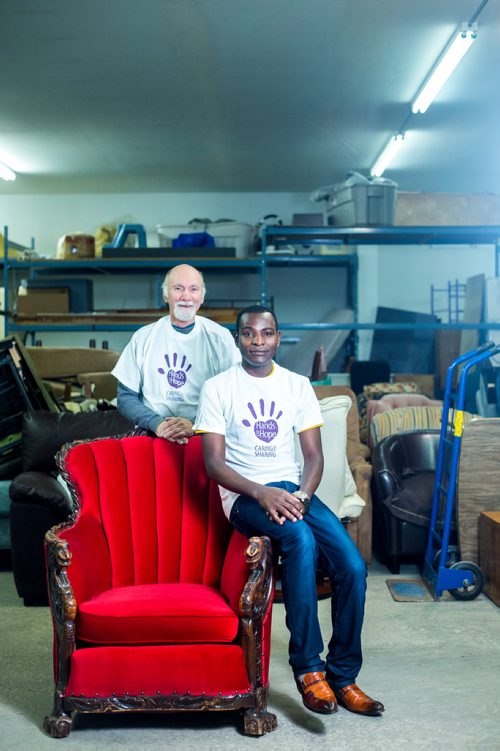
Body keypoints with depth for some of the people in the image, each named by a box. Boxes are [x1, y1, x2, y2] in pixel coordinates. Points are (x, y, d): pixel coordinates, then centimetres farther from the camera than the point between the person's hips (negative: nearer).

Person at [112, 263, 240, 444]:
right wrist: (157, 424, -9)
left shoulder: (220, 337, 4)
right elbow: (125, 396, 9)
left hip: (203, 437, -1)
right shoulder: (143, 337, 9)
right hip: (151, 436, 1)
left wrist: (196, 426, -15)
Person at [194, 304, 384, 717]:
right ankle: (308, 668, -24)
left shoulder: (298, 385, 10)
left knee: (353, 566, -19)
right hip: (245, 494, -4)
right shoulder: (218, 388, -1)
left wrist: (302, 495, -13)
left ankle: (343, 675, -2)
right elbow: (214, 462, -6)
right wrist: (261, 494, -21)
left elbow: (314, 455, 7)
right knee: (300, 538, -36)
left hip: (293, 489, 4)